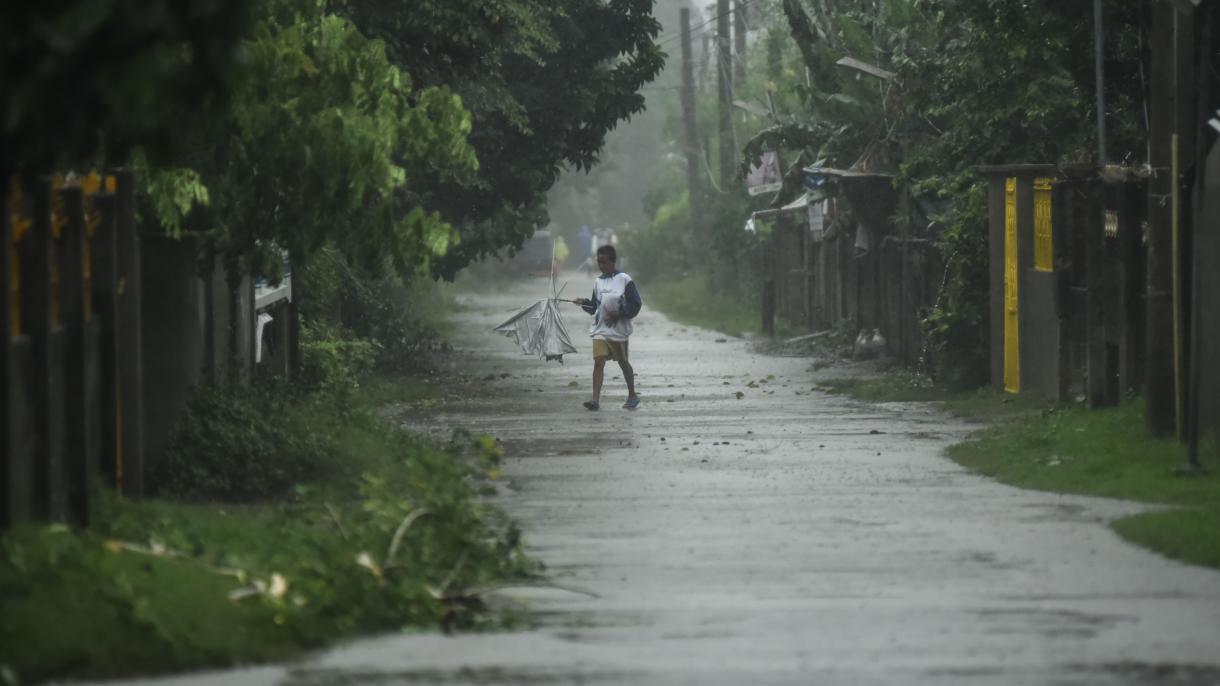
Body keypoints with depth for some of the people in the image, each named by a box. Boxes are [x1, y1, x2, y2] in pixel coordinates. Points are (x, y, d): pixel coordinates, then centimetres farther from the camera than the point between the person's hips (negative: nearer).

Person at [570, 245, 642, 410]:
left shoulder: (624, 280, -6)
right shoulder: (598, 282, 10)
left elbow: (636, 304, -7)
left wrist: (618, 314, -15)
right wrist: (584, 303, -3)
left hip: (618, 329, -4)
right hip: (600, 329, 4)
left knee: (623, 362, 10)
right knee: (598, 361, -10)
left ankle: (632, 396, 28)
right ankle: (596, 399, -17)